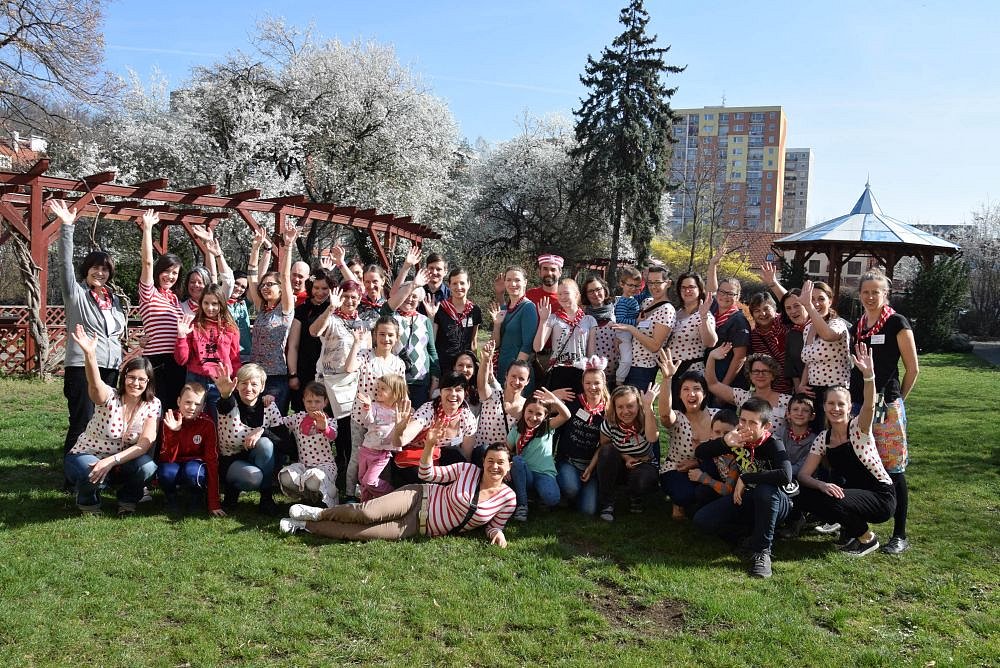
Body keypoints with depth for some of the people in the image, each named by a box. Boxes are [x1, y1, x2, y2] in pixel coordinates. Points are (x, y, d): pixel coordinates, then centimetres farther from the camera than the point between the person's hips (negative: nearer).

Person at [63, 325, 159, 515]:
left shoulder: (152, 405, -11)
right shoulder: (110, 397, -19)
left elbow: (145, 444, -19)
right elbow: (95, 384, -43)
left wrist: (112, 460, -33)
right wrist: (89, 354, -62)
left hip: (121, 463, 2)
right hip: (86, 457, -2)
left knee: (147, 467, -28)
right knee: (94, 475, -35)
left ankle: (127, 500, 3)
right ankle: (87, 500, 1)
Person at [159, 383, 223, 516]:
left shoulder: (207, 424, -17)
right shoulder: (170, 419, -14)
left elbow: (212, 460, -19)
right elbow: (167, 459, -18)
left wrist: (214, 504, -24)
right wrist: (174, 432, -37)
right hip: (175, 464, 1)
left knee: (192, 471, -35)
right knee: (166, 472, -33)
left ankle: (196, 496, -1)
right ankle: (171, 497, 0)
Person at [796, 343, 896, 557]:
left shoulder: (858, 428, -15)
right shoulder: (822, 438, -1)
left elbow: (869, 405, -39)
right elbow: (803, 475, -5)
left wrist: (868, 374, -56)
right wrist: (822, 485, -27)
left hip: (881, 497, -6)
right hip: (850, 492, 6)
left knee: (832, 501, -31)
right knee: (803, 497, -14)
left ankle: (867, 537, -1)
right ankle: (849, 527, 9)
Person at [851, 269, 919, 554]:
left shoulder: (897, 323, -5)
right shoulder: (857, 326, 12)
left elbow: (912, 369, -3)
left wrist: (896, 398, 4)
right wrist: (852, 398, 11)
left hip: (886, 407, -6)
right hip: (858, 404, 6)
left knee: (893, 469, -2)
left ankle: (900, 535, 6)